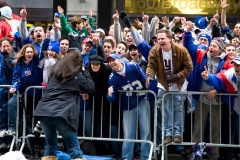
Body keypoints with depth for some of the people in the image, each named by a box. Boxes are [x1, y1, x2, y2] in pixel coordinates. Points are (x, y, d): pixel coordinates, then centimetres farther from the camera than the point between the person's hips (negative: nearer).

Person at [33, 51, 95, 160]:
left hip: (43, 110, 5)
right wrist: (84, 72, 22)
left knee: (50, 144, 18)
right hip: (61, 113, -5)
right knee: (73, 146, 1)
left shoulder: (54, 72, 23)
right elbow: (91, 87, 12)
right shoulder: (76, 75, 7)